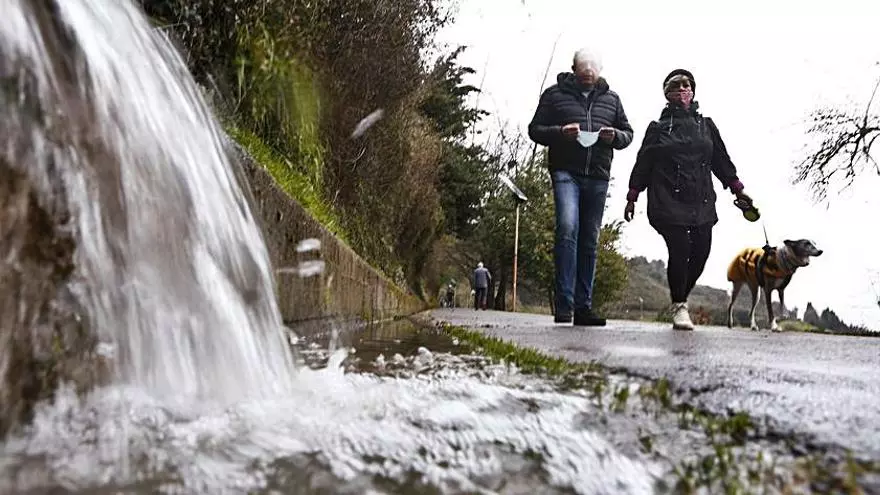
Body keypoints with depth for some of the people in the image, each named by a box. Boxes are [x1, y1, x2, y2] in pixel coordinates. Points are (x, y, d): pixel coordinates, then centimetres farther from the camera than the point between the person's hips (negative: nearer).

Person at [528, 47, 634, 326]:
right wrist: (560, 132, -13)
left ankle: (583, 307, 11)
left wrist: (615, 136, -2)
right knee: (568, 229, -23)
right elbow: (535, 129, 6)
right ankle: (564, 304, -20)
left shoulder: (611, 99, 18)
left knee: (590, 241, 5)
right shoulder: (555, 94, 8)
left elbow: (628, 133, 22)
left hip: (598, 177, 4)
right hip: (566, 172, -4)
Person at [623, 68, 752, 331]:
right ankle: (679, 306, 2)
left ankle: (681, 297, 20)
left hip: (701, 201, 4)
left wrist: (737, 190, 16)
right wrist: (632, 198, 4)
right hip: (668, 200, -4)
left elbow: (721, 160, 22)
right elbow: (643, 164, 9)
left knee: (701, 252, -5)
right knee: (679, 250, -15)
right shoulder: (658, 127, 10)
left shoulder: (706, 125, 20)